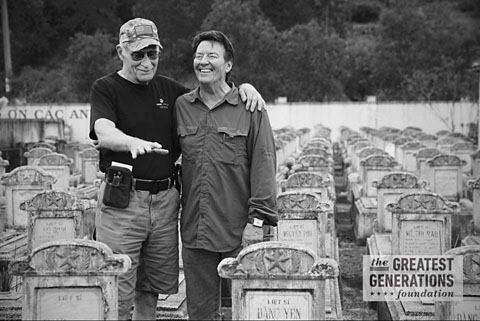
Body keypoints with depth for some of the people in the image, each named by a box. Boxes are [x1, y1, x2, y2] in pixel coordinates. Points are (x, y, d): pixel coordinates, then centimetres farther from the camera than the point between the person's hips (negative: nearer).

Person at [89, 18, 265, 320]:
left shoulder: (168, 89, 14)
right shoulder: (106, 88, -2)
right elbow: (104, 134, -20)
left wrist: (244, 87, 4)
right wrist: (133, 142, -42)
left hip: (165, 200, 5)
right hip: (122, 199, -5)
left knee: (152, 288, 13)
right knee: (118, 293, -5)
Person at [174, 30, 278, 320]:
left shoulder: (250, 108, -3)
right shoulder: (181, 106, 8)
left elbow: (263, 165, -6)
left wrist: (257, 220, -11)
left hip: (239, 231, -3)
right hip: (195, 229, 4)